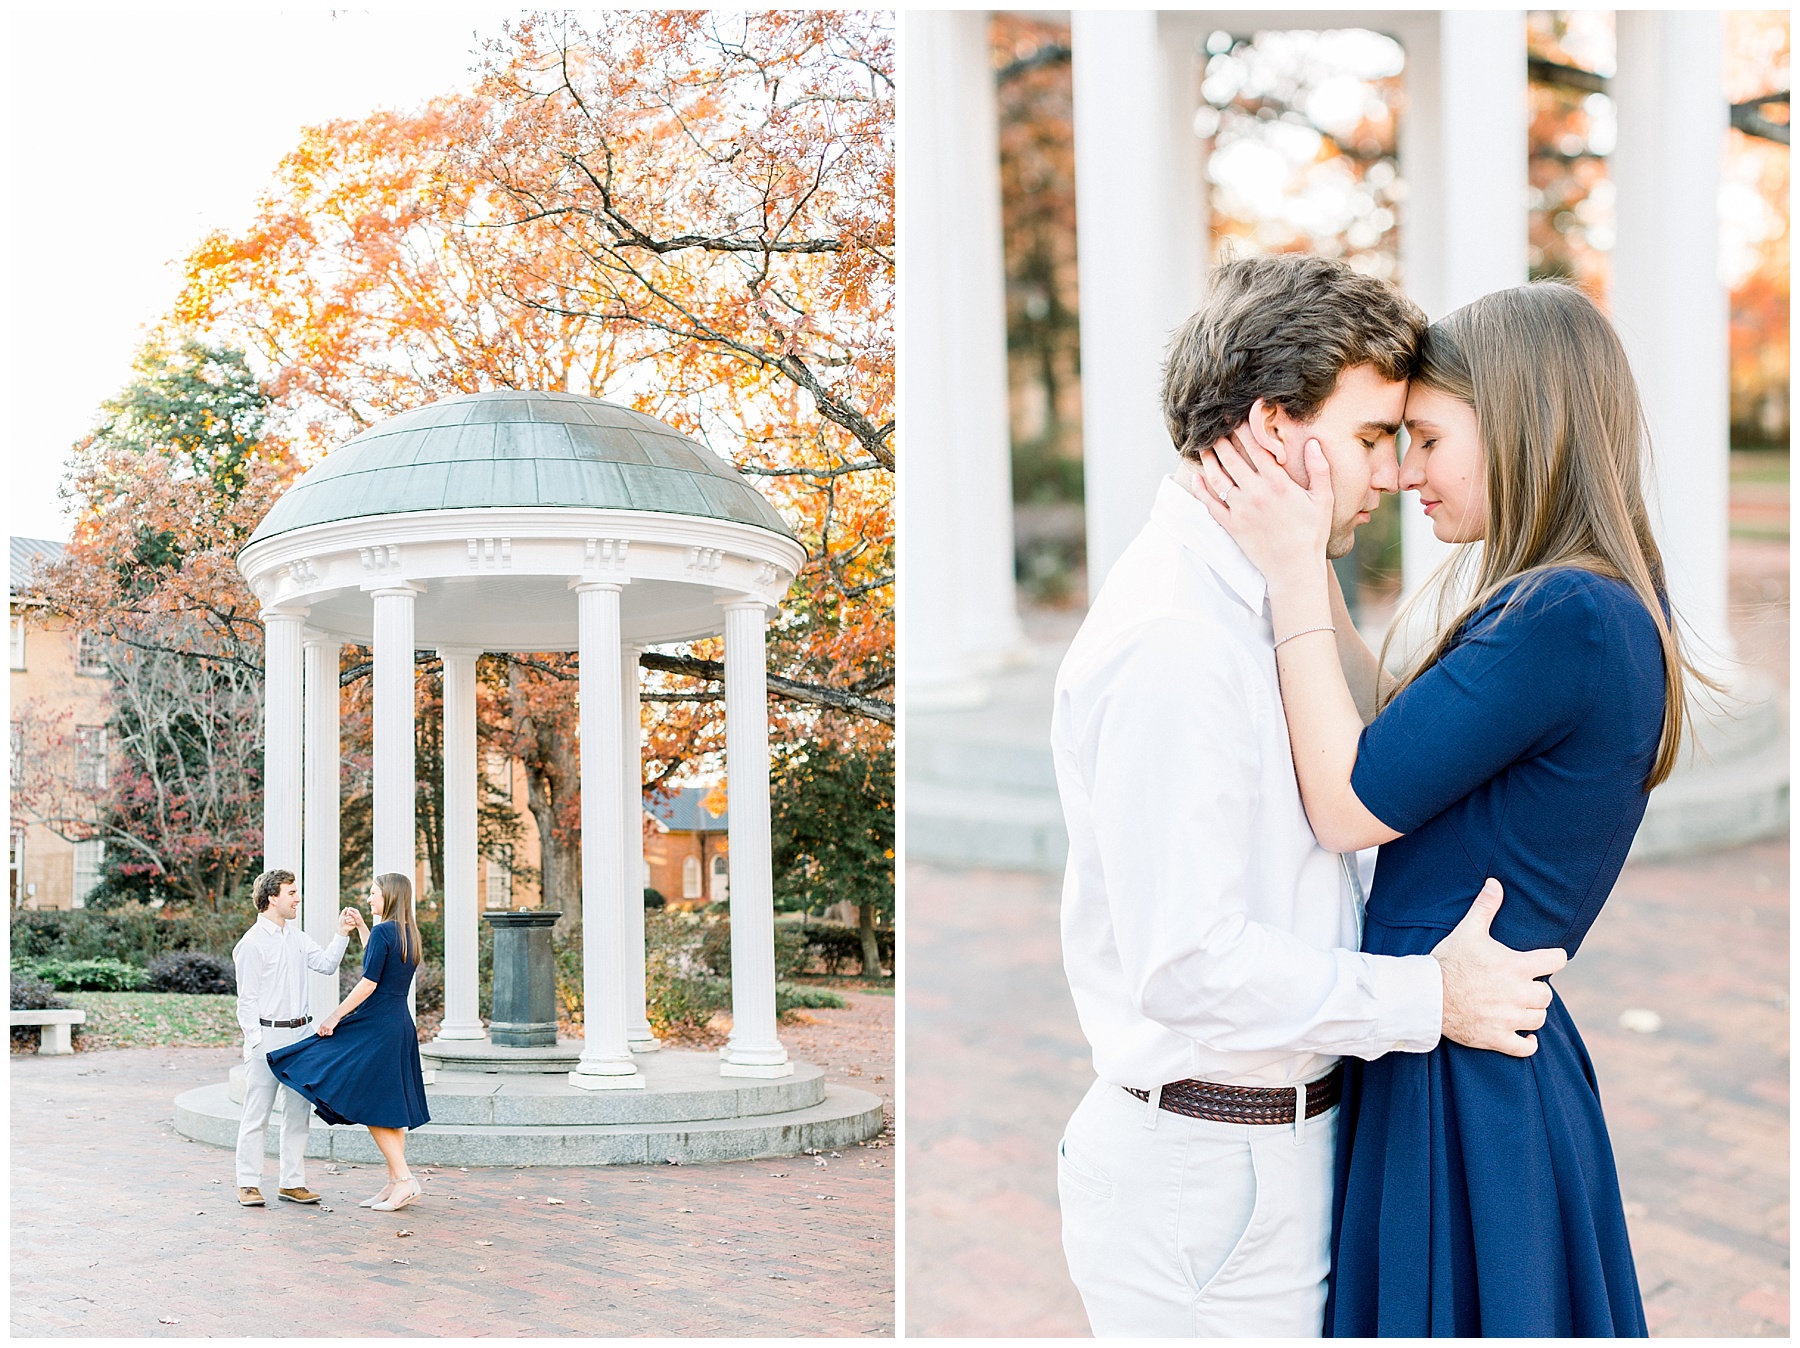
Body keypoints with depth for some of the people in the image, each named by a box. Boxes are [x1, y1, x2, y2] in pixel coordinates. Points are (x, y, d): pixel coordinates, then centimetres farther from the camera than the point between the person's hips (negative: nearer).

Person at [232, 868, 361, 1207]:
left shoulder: (296, 936, 14)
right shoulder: (251, 943, -10)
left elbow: (326, 964, 13)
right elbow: (247, 1000, -10)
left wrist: (342, 934, 1)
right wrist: (256, 1043, -15)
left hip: (298, 1034, 7)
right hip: (267, 1036, -7)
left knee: (298, 1111, 8)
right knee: (257, 1114, -2)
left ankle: (292, 1182, 15)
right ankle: (248, 1185, 6)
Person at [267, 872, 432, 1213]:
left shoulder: (383, 931, -13)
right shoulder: (409, 935, 12)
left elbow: (368, 983, -16)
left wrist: (335, 1017, -9)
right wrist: (361, 928, 31)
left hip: (377, 1027, -9)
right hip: (401, 1026, 9)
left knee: (372, 1106, -4)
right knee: (389, 1107, 11)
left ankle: (405, 1179, -9)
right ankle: (395, 1183, 12)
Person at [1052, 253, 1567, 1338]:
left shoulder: (1241, 607, 12)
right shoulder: (1170, 639, -22)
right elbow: (1186, 965, -26)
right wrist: (1430, 996, -17)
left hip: (1273, 1150, 10)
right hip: (1207, 1176, -10)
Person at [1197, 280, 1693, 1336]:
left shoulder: (1567, 618, -22)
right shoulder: (1608, 608, 8)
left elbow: (1351, 805, -19)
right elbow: (1398, 733, 13)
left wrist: (1296, 573, -14)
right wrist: (1309, 567, 8)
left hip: (1462, 1084, -9)